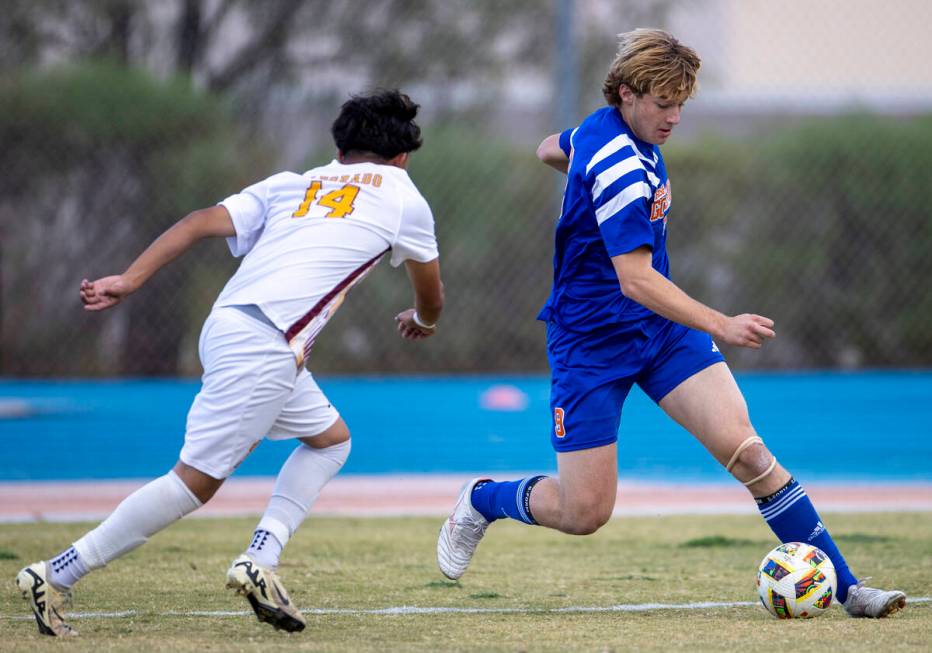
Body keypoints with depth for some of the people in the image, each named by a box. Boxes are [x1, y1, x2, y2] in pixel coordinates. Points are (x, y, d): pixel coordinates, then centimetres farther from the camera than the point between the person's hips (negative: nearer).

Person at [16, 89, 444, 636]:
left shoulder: (290, 185, 24)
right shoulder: (402, 195, 14)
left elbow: (204, 221, 9)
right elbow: (432, 298, 26)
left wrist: (130, 280, 3)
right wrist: (421, 321, 49)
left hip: (227, 325, 7)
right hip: (263, 348, -7)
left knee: (331, 439, 22)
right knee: (197, 480, -7)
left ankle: (260, 561, 6)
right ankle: (55, 577, -8)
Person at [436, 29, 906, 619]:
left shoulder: (603, 128, 2)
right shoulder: (619, 167, -25)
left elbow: (552, 150, 25)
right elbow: (635, 281, -32)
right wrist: (721, 326, -38)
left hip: (662, 327, 8)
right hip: (592, 342, -8)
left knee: (747, 452, -12)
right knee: (584, 513, -3)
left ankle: (846, 588, -15)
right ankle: (482, 500, 28)